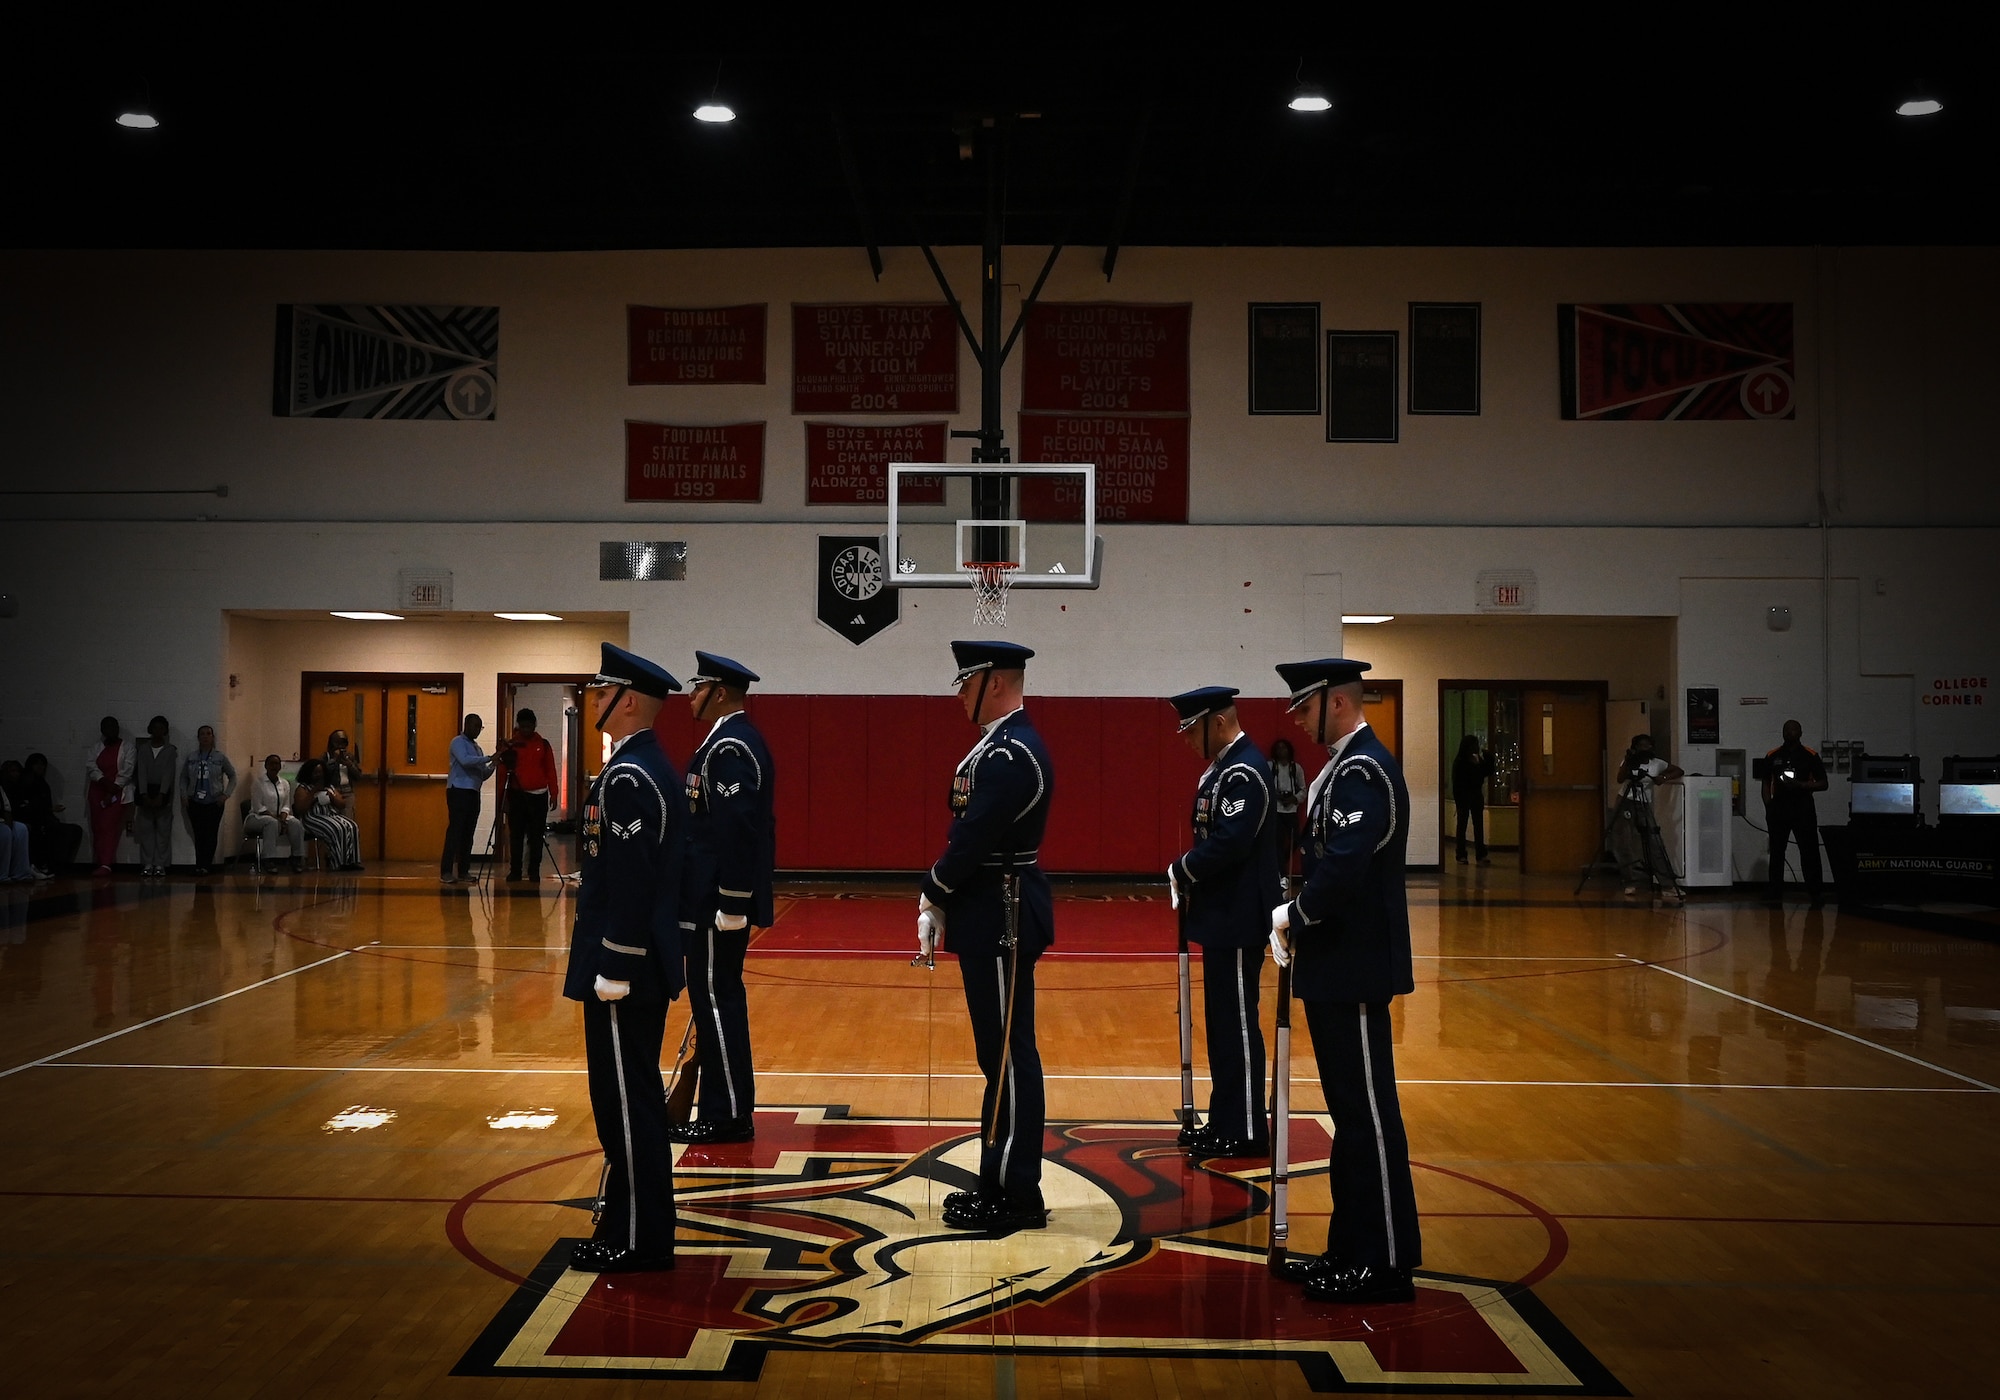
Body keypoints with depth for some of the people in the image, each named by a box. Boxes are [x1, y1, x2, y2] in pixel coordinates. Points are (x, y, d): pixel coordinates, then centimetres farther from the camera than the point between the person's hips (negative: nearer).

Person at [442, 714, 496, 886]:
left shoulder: (477, 747, 22)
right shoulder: (458, 742, -1)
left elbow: (482, 775, 19)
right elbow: (464, 760, -20)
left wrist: (493, 765, 1)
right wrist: (489, 758, -19)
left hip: (473, 792, 8)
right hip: (458, 790, -8)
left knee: (468, 833, 4)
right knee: (455, 831, -11)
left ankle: (464, 871, 6)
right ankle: (446, 873, -12)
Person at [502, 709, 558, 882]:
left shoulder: (543, 745, 7)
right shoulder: (511, 744, 5)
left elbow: (550, 770, 7)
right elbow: (504, 768, 5)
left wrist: (553, 794, 1)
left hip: (538, 796, 0)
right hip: (516, 795, 0)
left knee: (536, 835, 2)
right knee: (516, 834, 3)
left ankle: (534, 871, 6)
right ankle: (514, 871, 9)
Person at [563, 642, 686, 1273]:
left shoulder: (627, 777, -19)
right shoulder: (652, 765, 13)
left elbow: (630, 882, -23)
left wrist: (613, 972, -21)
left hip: (624, 967, -10)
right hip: (646, 962, 10)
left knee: (626, 1100, -2)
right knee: (636, 1097, 17)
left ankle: (636, 1240, 7)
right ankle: (641, 1227, 26)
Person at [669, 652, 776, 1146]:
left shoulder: (728, 747, -17)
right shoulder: (736, 739, 15)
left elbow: (738, 828, -24)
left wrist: (732, 906, -23)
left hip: (719, 902, -11)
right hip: (719, 899, 11)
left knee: (716, 998, -4)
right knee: (719, 997, 15)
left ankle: (728, 1116, 3)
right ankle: (726, 1108, 22)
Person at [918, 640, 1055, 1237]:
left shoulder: (1011, 754, -18)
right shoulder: (1001, 745, 15)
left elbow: (974, 839, -22)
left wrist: (932, 894, -7)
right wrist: (940, 901, 8)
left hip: (1003, 922, -11)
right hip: (993, 918, 11)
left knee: (1008, 1056, -3)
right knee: (1001, 1055, 14)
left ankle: (1016, 1197, 5)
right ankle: (1001, 1183, 23)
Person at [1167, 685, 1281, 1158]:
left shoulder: (1244, 772, -17)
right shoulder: (1224, 768, 14)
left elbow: (1230, 842, -25)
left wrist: (1181, 871, -12)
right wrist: (1187, 875, 3)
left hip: (1238, 921, -10)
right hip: (1222, 916, 10)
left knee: (1237, 1025, -3)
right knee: (1223, 1023, 15)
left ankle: (1245, 1133, 5)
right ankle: (1226, 1121, 24)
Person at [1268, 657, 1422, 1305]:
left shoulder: (1363, 771, -16)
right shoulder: (1343, 768, 16)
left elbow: (1344, 867, -26)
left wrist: (1294, 917, -12)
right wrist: (1298, 918, 6)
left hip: (1355, 972, -11)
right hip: (1335, 969, 11)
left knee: (1369, 1117, -3)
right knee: (1351, 1116, 15)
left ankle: (1387, 1265, 5)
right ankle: (1352, 1250, 24)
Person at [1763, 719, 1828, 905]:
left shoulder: (1811, 756, 4)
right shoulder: (1772, 756, 10)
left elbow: (1823, 784, 3)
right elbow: (1766, 784, 12)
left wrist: (1800, 785, -12)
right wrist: (1768, 807, 0)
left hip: (1803, 809, -2)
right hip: (1778, 809, 2)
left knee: (1809, 851, -3)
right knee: (1777, 853, 3)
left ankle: (1815, 892, 2)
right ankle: (1776, 893, 7)